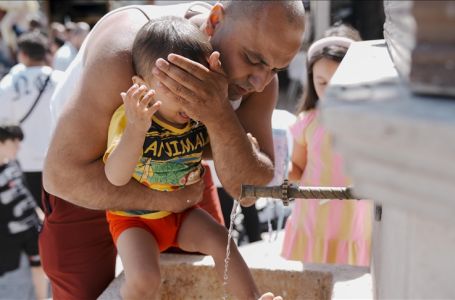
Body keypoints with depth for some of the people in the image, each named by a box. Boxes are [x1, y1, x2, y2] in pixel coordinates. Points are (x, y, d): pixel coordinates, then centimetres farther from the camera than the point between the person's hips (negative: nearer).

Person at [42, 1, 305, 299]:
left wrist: (219, 117, -46)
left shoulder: (260, 76, -23)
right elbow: (62, 173, -36)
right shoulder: (126, 49, -39)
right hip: (87, 176, -3)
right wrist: (172, 200, -28)